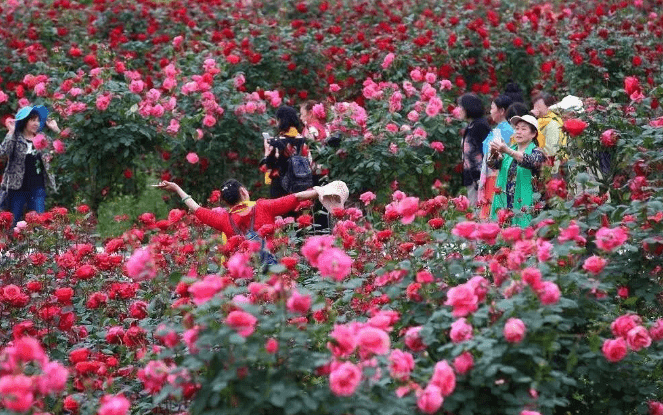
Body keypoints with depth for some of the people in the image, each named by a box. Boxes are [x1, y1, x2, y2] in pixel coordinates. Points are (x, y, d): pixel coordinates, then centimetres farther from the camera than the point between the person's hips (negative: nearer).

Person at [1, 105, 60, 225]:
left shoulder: (41, 139, 8)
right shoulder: (15, 138, -4)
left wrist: (56, 130, 0)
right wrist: (11, 133, -21)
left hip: (38, 188, 3)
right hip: (17, 187, -3)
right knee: (13, 221, 2)